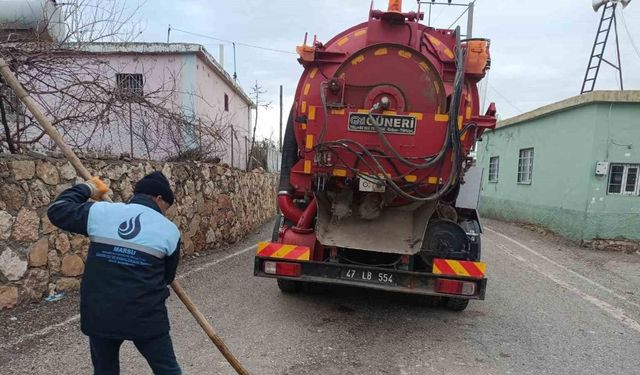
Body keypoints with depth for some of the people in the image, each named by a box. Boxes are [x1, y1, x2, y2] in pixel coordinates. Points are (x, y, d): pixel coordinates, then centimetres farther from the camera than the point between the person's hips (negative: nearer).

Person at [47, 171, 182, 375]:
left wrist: (87, 189, 24)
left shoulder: (100, 212, -3)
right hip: (145, 316, -2)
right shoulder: (169, 230, -3)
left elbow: (56, 210, 13)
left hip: (99, 315, 3)